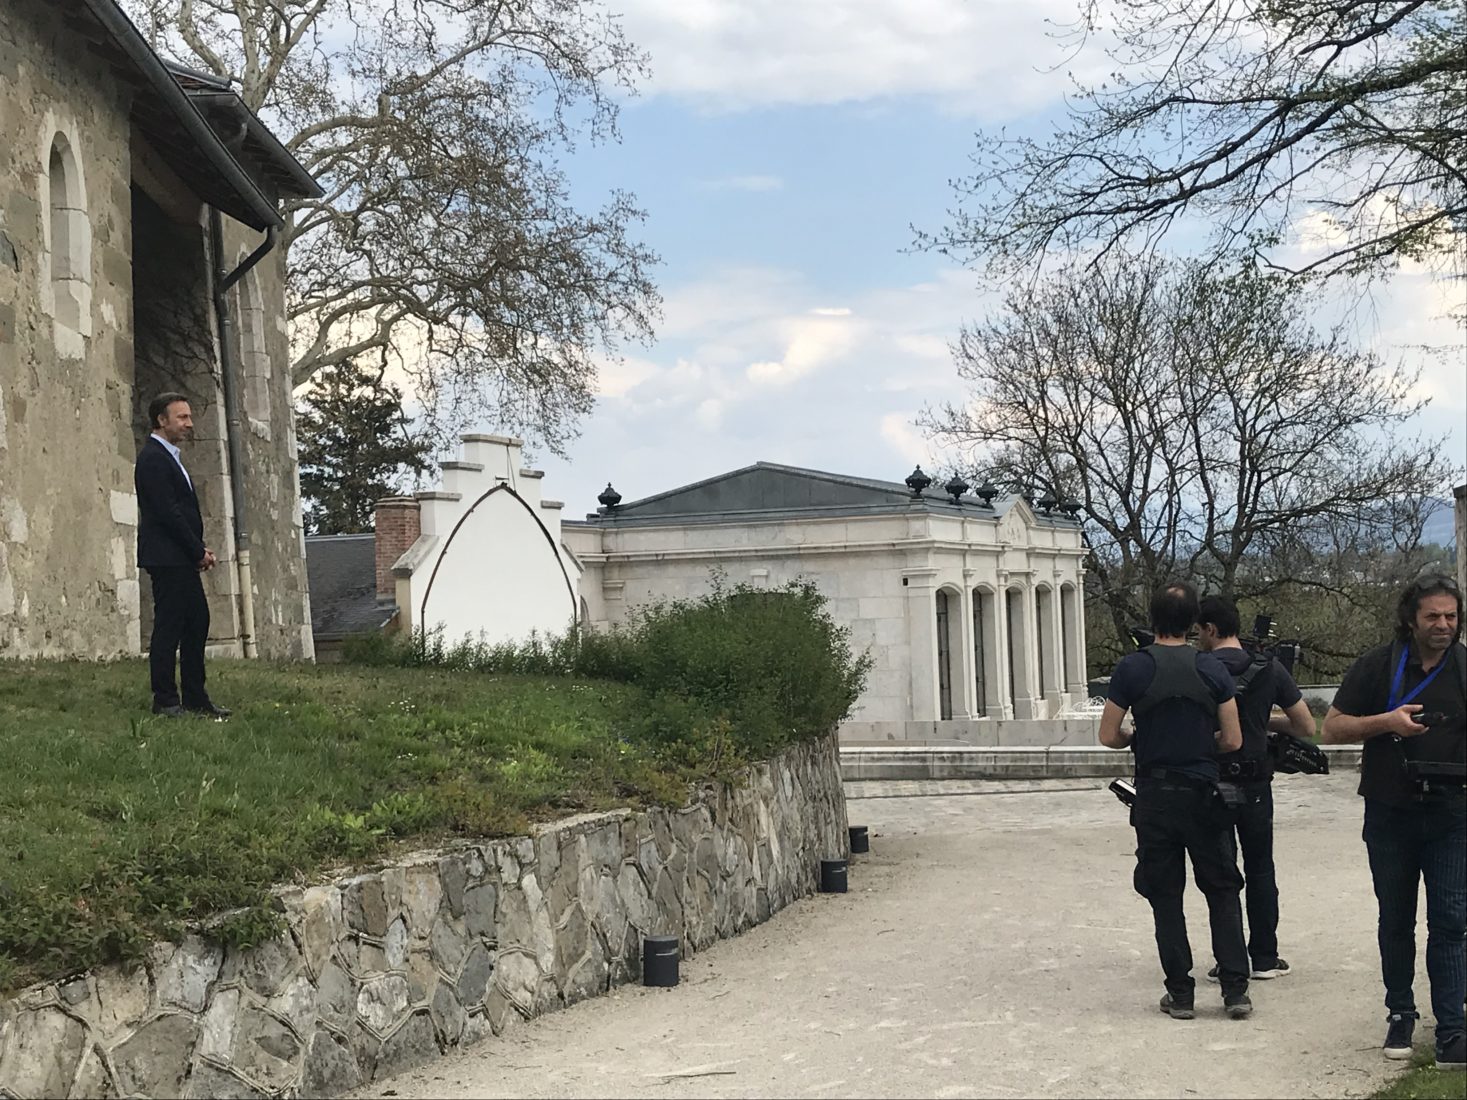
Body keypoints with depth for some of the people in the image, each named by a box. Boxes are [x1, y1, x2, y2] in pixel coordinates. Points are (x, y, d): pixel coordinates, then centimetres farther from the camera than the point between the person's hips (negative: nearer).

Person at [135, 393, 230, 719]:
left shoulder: (168, 457, 19)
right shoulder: (153, 459, -13)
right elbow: (166, 512, -18)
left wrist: (199, 549, 7)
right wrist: (198, 551, -13)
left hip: (183, 558, 10)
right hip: (167, 556, -10)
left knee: (197, 622, 10)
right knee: (168, 627, -6)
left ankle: (195, 697, 14)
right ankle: (165, 701, -2)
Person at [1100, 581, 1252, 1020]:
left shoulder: (1132, 668, -7)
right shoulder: (1211, 669, -2)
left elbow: (1109, 735, -4)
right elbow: (1233, 741, -1)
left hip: (1155, 797, -1)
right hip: (1203, 794, 1)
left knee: (1165, 896, 7)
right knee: (1223, 891, 10)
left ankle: (1180, 992, 8)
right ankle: (1235, 988, 4)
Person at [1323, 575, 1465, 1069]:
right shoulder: (1378, 667, -2)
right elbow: (1332, 728, -1)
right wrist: (1386, 721, -17)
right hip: (1391, 815, 0)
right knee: (1396, 920, 12)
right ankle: (1400, 1015, 25)